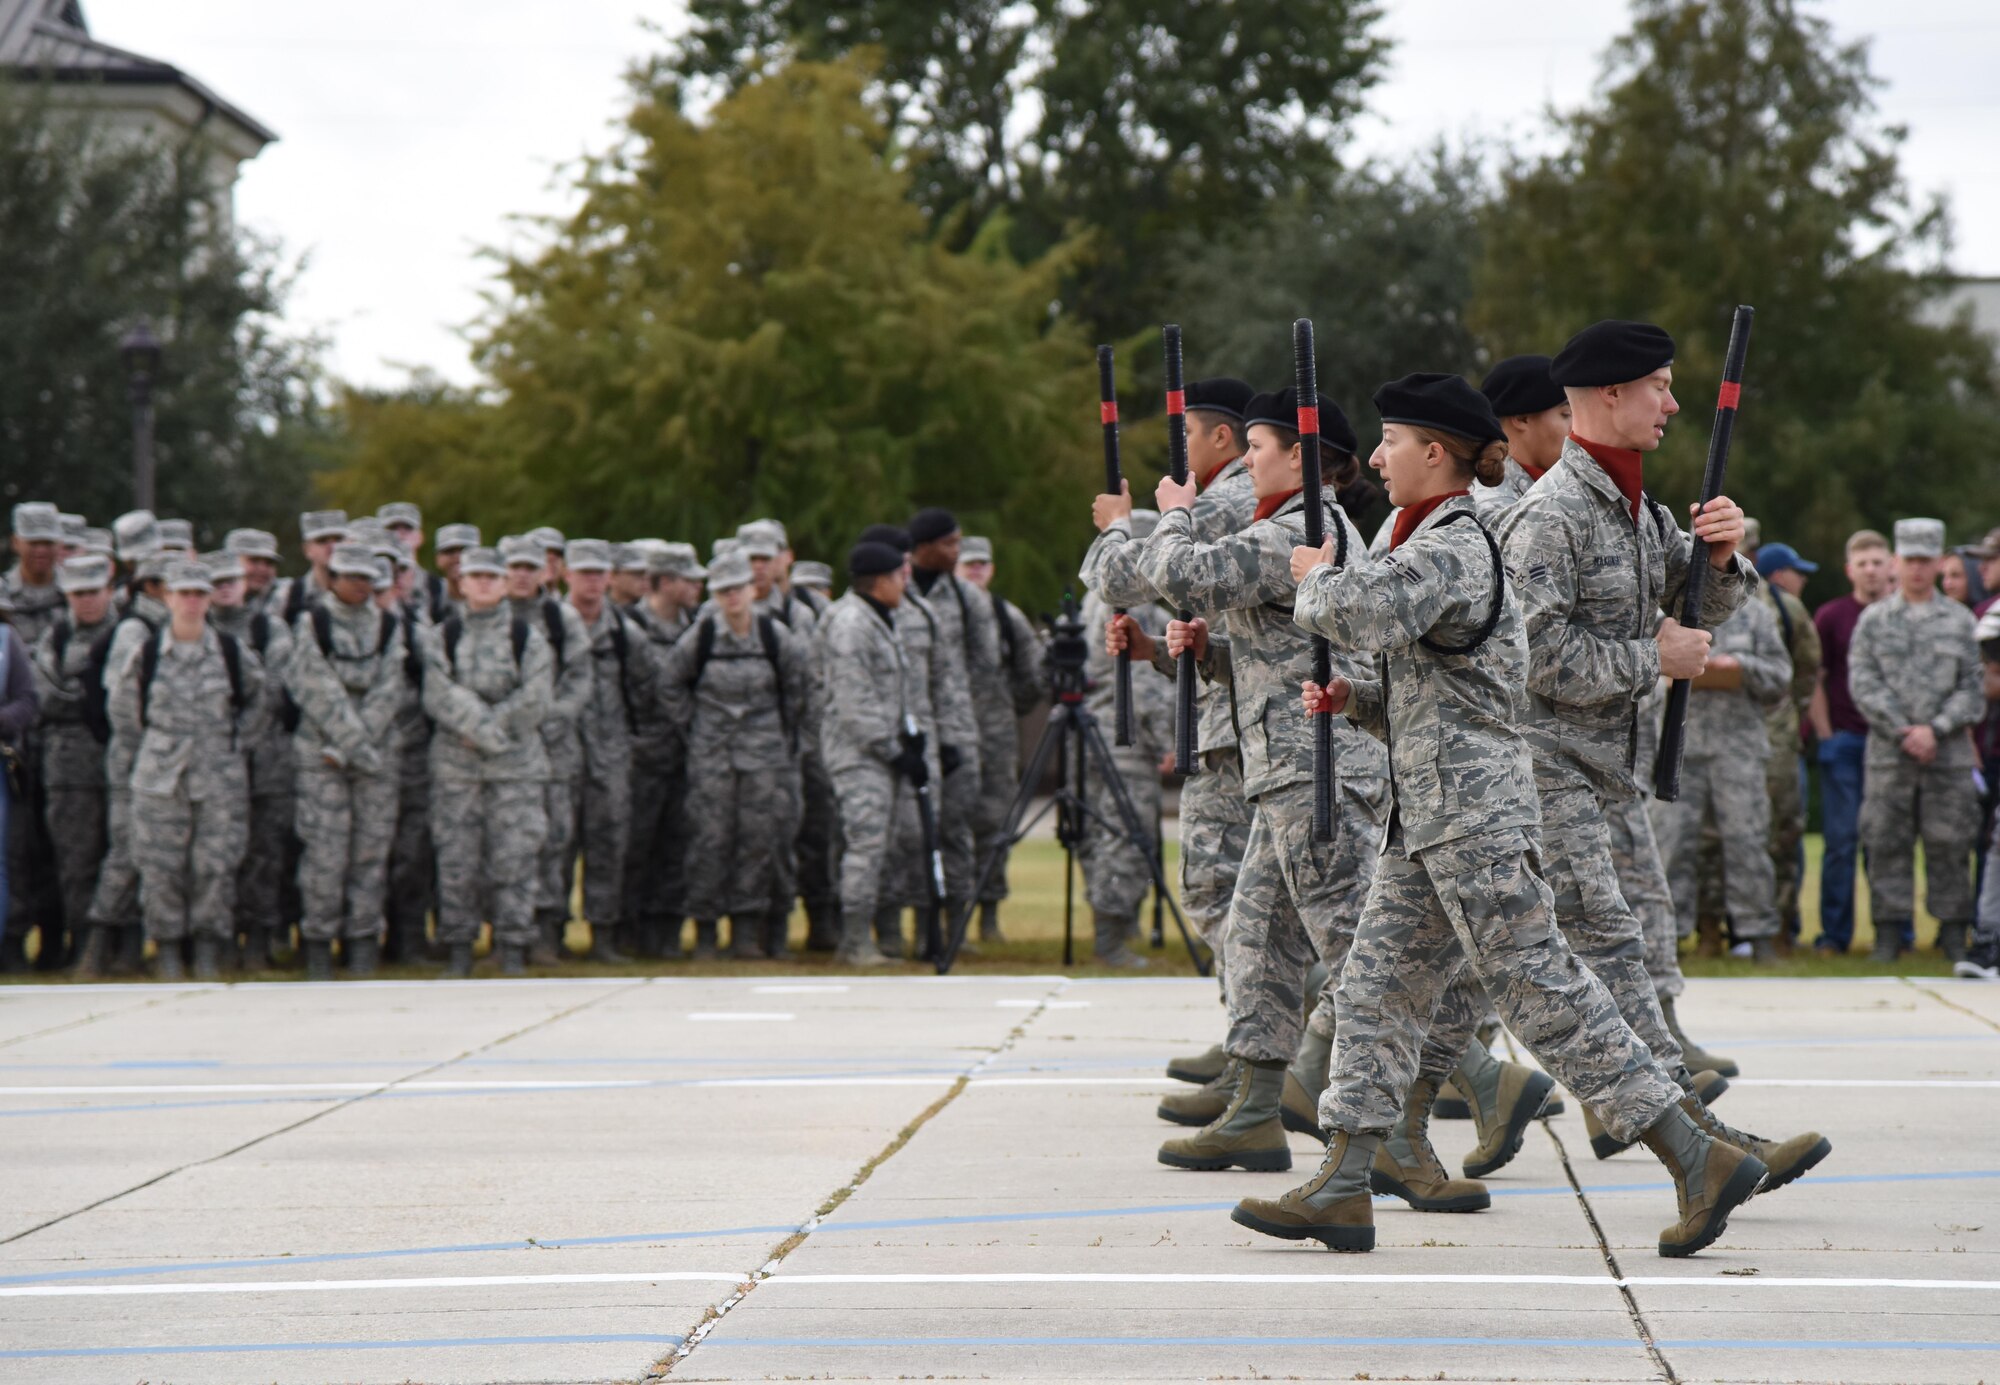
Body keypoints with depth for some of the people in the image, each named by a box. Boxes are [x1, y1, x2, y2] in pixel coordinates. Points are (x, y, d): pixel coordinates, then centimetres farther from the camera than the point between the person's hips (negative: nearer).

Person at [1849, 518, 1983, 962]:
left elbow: (1972, 689, 3)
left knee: (1949, 844, 0)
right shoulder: (1873, 620, 7)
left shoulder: (1960, 621, 9)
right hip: (1888, 753, 0)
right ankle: (1889, 932, 5)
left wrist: (1935, 730, -11)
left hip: (1949, 754, 0)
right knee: (1887, 845, 0)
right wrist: (1902, 732, -10)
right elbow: (1863, 685, -1)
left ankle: (1954, 933, 7)